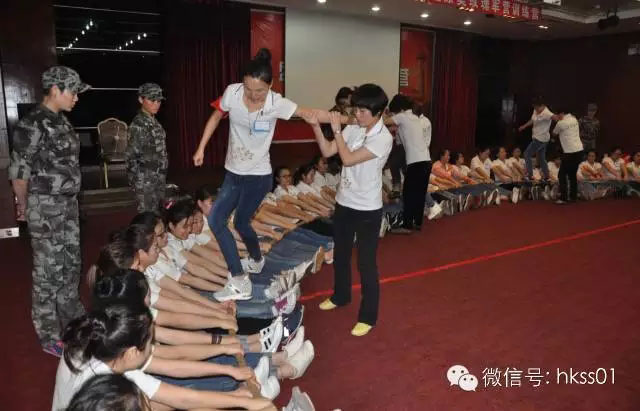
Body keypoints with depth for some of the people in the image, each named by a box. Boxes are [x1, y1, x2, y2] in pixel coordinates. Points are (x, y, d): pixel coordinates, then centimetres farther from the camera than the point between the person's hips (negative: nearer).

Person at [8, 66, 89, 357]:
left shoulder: (61, 121, 9)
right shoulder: (32, 125, -17)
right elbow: (18, 172, -13)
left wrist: (69, 198, 13)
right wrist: (23, 206, -2)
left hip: (69, 203, 8)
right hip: (46, 206, -8)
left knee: (71, 265, 18)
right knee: (48, 271, 3)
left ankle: (73, 321, 35)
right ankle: (49, 336, 17)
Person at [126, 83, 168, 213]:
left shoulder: (154, 122, 10)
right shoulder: (138, 125, -14)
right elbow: (131, 157, -15)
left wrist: (162, 177, 15)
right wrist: (136, 183, -15)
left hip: (159, 178, 8)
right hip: (145, 181, -8)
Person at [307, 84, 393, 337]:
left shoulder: (383, 138, -19)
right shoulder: (353, 129, 2)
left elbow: (348, 159, -24)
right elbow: (327, 152, 0)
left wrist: (336, 130, -17)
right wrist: (316, 126, -12)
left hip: (368, 209, -7)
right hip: (344, 202, 7)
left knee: (366, 262, 0)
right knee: (340, 254, 21)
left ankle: (368, 316, 15)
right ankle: (341, 296, 44)